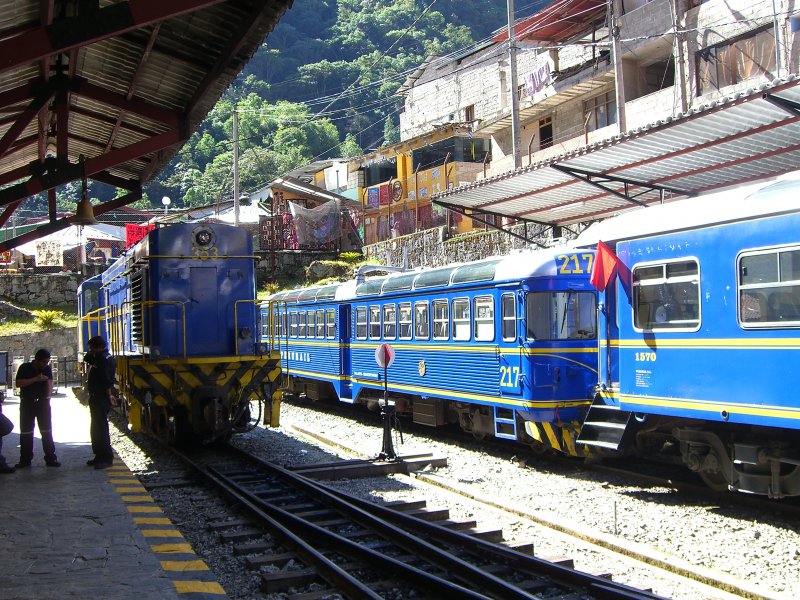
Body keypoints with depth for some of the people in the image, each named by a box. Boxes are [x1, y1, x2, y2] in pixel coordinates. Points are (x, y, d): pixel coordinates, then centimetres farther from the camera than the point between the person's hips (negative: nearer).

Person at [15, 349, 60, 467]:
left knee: (47, 431, -1)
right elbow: (18, 383, -16)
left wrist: (48, 397, -18)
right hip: (27, 403, -2)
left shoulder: (47, 369, 4)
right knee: (26, 432, 2)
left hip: (42, 402, 2)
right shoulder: (24, 368, -5)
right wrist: (35, 379, -24)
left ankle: (50, 458, 2)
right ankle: (25, 460, 10)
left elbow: (49, 383, -3)